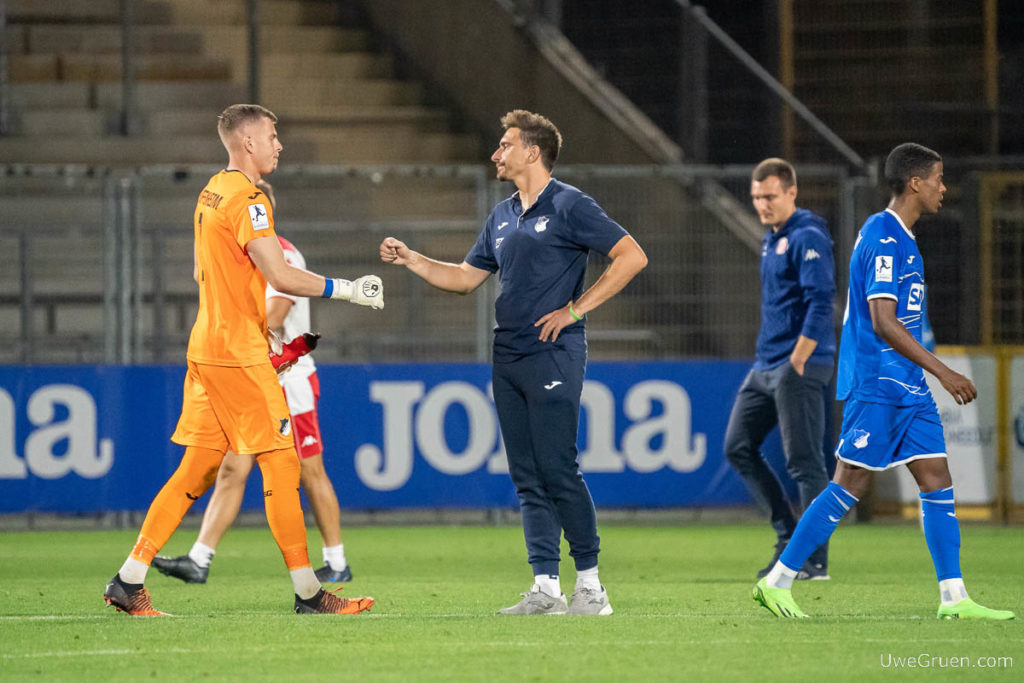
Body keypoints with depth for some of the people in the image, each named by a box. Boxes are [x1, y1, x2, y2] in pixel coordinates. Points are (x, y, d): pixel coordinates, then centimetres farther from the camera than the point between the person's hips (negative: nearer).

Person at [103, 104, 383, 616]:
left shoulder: (211, 192, 15)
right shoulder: (247, 199, -14)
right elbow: (279, 276, -21)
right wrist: (348, 290, -14)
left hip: (207, 345, 9)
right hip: (239, 353, -9)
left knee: (197, 468, 10)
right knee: (280, 463, -5)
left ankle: (129, 581, 7)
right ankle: (307, 592, -3)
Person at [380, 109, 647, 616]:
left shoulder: (568, 206, -6)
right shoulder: (502, 217, 18)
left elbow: (632, 256, -10)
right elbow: (465, 277, 27)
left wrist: (576, 310, -10)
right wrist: (409, 260, 15)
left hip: (553, 355, -8)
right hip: (507, 359, 8)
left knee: (557, 470, -11)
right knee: (528, 478, 4)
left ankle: (590, 584, -5)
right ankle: (546, 588, 5)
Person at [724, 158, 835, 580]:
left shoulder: (808, 238, -12)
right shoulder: (771, 240, 17)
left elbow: (820, 304, -19)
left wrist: (797, 364, -21)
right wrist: (773, 362, 18)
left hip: (800, 367, -10)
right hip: (766, 365, 10)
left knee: (805, 462, -7)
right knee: (738, 448, 8)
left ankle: (815, 559, -3)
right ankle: (788, 537, 14)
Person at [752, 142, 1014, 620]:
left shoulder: (900, 239, 16)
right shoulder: (882, 237, -15)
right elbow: (883, 322, -21)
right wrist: (943, 373, -21)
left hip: (908, 386, 10)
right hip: (876, 384, -10)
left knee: (936, 480, 3)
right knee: (850, 484, -7)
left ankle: (954, 598, 2)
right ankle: (777, 582, 0)